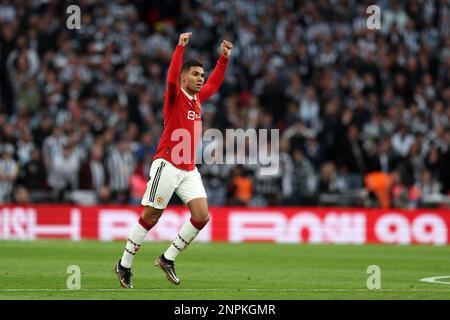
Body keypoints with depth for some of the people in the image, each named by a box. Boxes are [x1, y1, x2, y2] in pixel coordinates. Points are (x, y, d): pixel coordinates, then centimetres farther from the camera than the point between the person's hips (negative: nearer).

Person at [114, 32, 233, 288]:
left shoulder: (198, 98, 15)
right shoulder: (175, 96, -6)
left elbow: (214, 84, 32)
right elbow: (172, 78, -26)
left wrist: (224, 58, 24)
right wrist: (181, 47, -29)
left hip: (189, 169, 7)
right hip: (167, 165, -7)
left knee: (202, 216, -6)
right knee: (151, 217, -4)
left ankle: (168, 259, 7)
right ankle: (124, 265, 9)